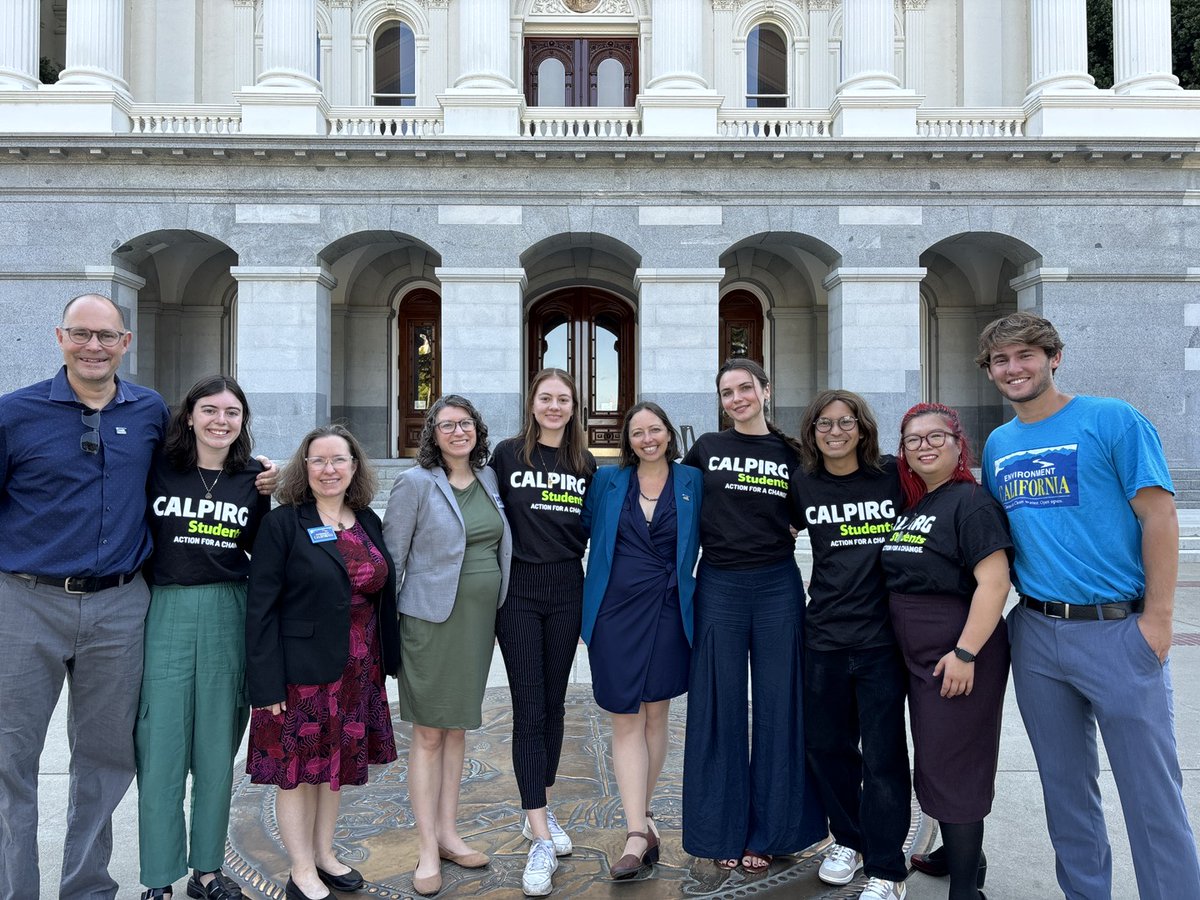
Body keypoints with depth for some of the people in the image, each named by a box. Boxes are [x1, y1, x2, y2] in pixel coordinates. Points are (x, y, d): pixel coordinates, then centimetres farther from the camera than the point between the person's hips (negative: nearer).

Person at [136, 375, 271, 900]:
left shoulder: (253, 479, 6)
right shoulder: (157, 468, -1)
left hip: (229, 614, 2)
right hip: (164, 613, -2)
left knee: (217, 748, 10)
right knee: (162, 747, 1)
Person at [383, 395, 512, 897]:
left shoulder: (488, 479, 7)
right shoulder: (416, 483, -10)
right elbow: (391, 557, -7)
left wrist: (496, 615, 14)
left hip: (479, 620, 5)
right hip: (432, 620, -5)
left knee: (457, 728, 15)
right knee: (429, 733, 3)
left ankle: (448, 835, 27)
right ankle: (427, 852, 14)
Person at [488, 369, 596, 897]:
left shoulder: (585, 463, 7)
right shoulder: (507, 454, -2)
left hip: (566, 591, 3)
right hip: (519, 591, -3)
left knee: (554, 703, 12)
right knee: (529, 708, -3)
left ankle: (540, 812, 29)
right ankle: (542, 841, 1)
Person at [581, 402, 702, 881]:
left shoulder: (692, 481, 3)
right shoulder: (607, 481, 4)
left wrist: (693, 590, 1)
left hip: (667, 612, 0)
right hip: (615, 612, 0)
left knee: (655, 715, 10)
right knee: (626, 720, 0)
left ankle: (640, 814, 28)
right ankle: (638, 832, 2)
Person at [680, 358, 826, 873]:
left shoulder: (792, 453, 6)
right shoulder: (706, 448, 5)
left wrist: (781, 532, -1)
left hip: (777, 588, 1)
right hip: (718, 586, 0)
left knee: (777, 708, 5)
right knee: (720, 709, 5)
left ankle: (767, 833, 20)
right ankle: (724, 831, 20)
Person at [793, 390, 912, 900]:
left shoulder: (893, 477, -4)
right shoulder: (802, 482, 3)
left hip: (881, 634, -3)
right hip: (823, 633, 3)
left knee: (882, 754, 3)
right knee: (825, 743, 14)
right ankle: (848, 839, 36)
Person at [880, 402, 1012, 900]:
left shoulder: (971, 502, -14)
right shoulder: (910, 505, 11)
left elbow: (993, 582, -22)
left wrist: (965, 653, -25)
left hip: (960, 654, -8)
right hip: (920, 655, 8)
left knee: (952, 766, 0)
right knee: (934, 760, 20)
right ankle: (956, 852, 39)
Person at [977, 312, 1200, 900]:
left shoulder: (1112, 420, -6)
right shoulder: (997, 445, 10)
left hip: (1118, 629, -5)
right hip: (1035, 631, 5)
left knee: (1151, 791, 1)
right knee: (1065, 784, 16)